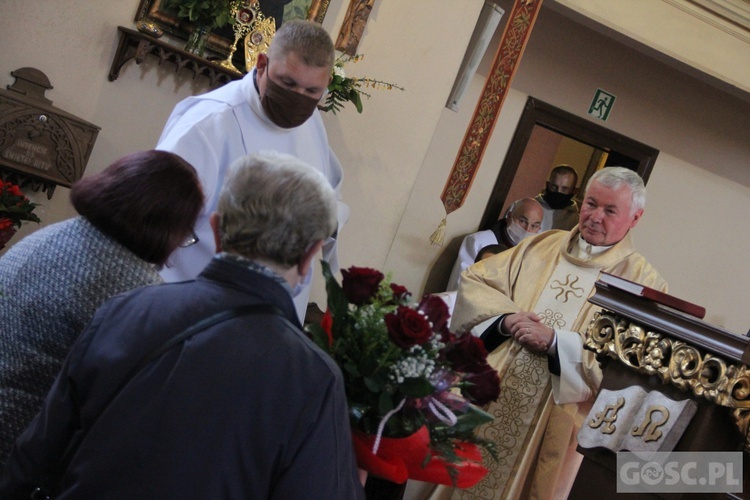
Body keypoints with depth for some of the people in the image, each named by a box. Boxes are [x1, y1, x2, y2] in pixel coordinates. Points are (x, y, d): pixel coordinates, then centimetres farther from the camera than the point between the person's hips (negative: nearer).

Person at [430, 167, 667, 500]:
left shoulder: (643, 281, -3)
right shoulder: (541, 245, 9)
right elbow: (475, 281, 8)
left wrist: (556, 342, -20)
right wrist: (505, 318, -11)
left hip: (555, 420, -3)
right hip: (489, 396, 3)